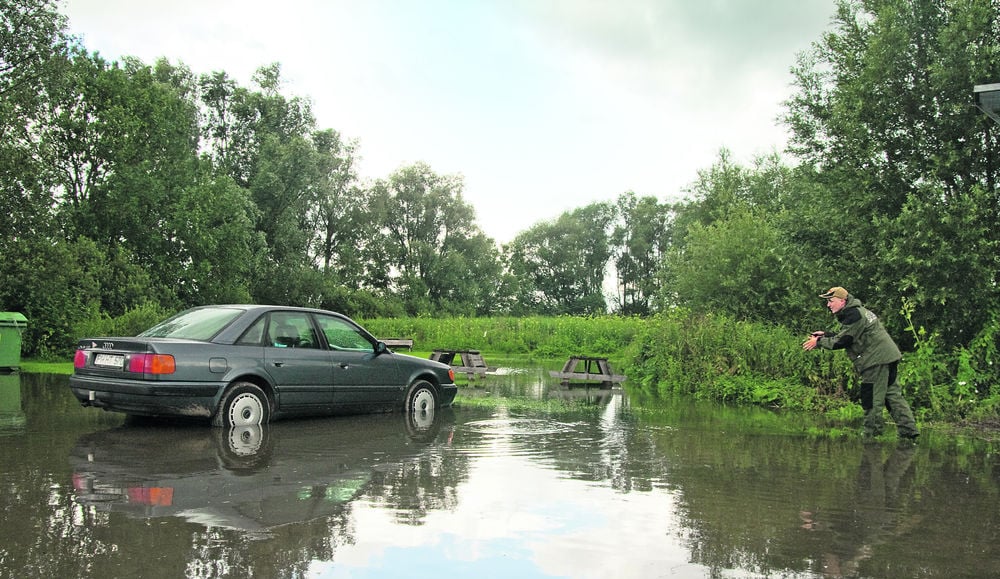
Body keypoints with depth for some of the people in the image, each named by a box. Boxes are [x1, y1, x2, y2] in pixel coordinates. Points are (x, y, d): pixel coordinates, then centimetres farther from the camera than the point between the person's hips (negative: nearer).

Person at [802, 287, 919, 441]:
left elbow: (842, 341, -17)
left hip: (877, 361, -11)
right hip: (887, 358, 11)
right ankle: (909, 432, 13)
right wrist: (825, 335, 14)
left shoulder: (853, 315, -16)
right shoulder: (856, 312, 18)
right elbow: (846, 336, 23)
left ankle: (872, 435, 0)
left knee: (872, 402, -5)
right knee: (893, 395, 11)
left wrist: (819, 342, -7)